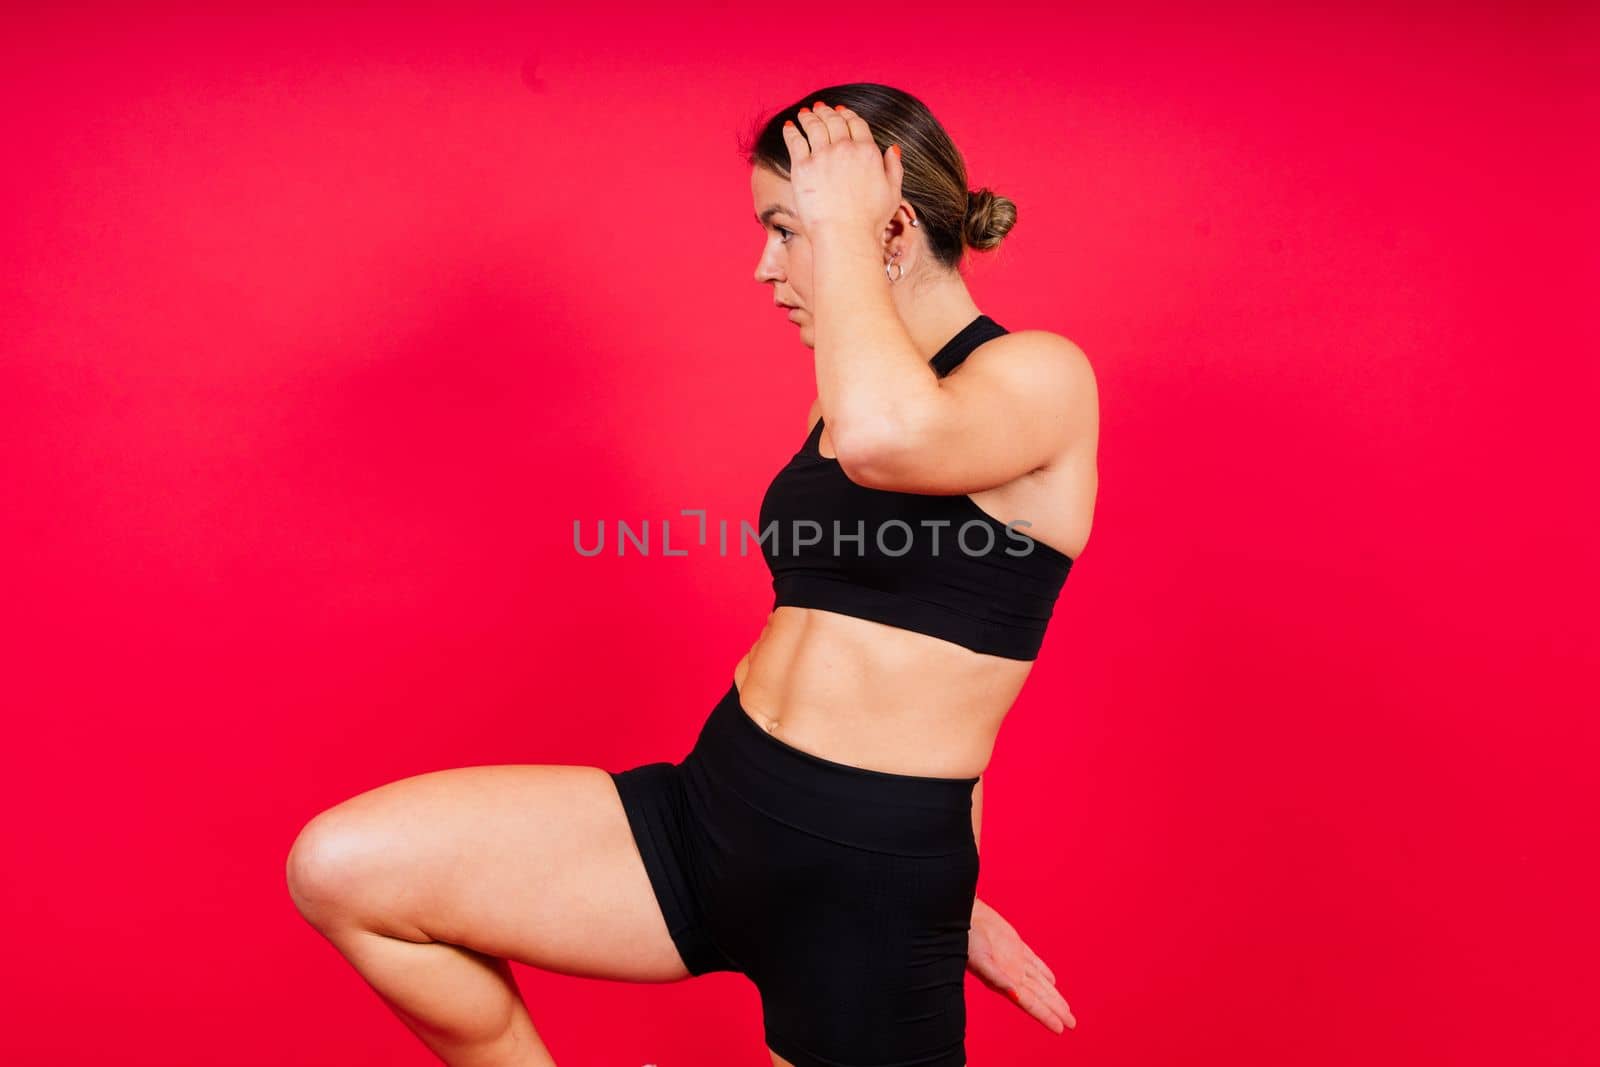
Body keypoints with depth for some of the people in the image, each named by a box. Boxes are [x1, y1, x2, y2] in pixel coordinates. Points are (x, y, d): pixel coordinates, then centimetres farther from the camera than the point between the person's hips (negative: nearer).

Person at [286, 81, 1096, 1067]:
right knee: (339, 868, -6)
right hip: (711, 812, 7)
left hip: (873, 878, -6)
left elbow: (885, 438, -34)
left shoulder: (1040, 375, -8)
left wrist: (839, 226, -15)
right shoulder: (845, 393, 15)